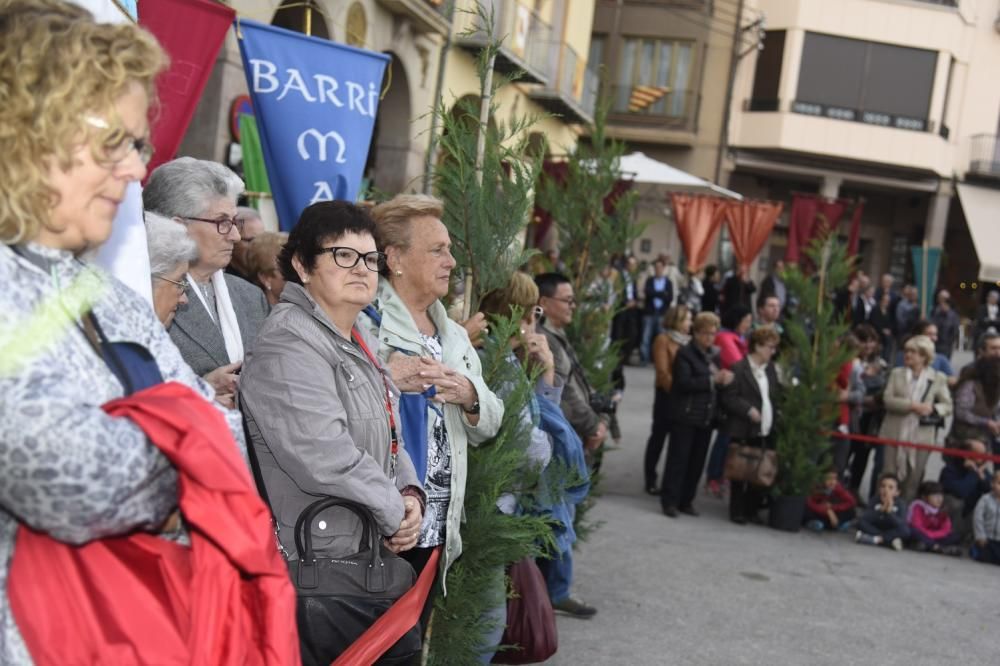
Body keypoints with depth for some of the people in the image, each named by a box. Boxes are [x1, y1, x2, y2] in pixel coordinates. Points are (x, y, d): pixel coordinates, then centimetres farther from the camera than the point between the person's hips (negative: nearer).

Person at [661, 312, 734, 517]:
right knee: (678, 459, -1)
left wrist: (725, 378, -3)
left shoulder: (714, 354, 11)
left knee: (697, 461, 10)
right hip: (685, 416, -6)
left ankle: (686, 501, 20)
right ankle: (669, 501, 5)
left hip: (706, 417, 6)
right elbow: (684, 383, -19)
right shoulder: (685, 353, -8)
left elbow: (719, 380, 20)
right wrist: (712, 380, -22)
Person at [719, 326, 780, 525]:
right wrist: (748, 409, -19)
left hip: (766, 432, 6)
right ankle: (737, 511, 13)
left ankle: (752, 510, 19)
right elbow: (728, 397, -11)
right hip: (744, 432, -6)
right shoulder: (739, 368, -9)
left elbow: (777, 394, 19)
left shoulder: (770, 369, 13)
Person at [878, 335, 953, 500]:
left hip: (921, 435, -1)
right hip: (895, 434, 1)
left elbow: (947, 405, 4)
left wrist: (933, 408, -17)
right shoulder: (896, 373, 6)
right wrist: (912, 405, -17)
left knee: (914, 480, 5)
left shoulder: (938, 378, 3)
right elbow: (887, 399, -4)